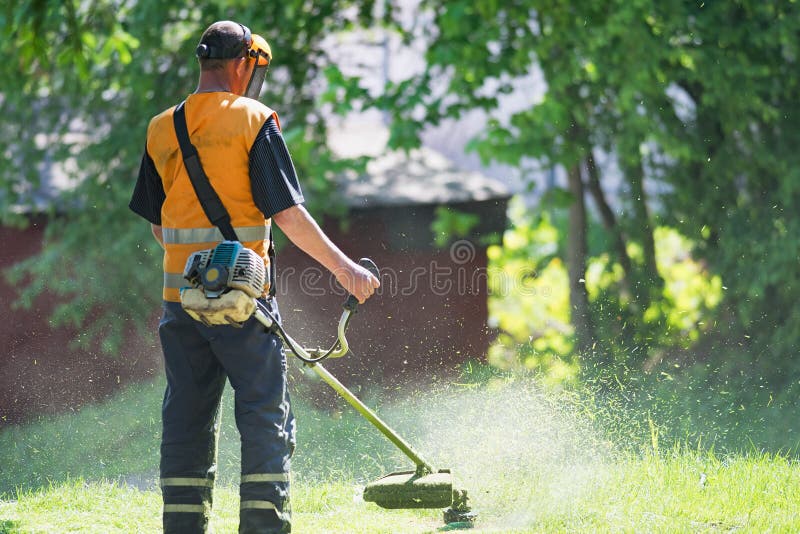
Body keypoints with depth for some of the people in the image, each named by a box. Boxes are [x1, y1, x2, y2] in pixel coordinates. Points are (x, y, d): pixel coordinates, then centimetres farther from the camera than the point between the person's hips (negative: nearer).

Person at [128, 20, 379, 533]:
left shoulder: (160, 130, 9)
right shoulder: (254, 121, -6)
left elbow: (158, 226, 14)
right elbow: (286, 212, -11)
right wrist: (344, 267, -6)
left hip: (181, 295, 5)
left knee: (187, 419, 10)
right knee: (265, 418, 2)